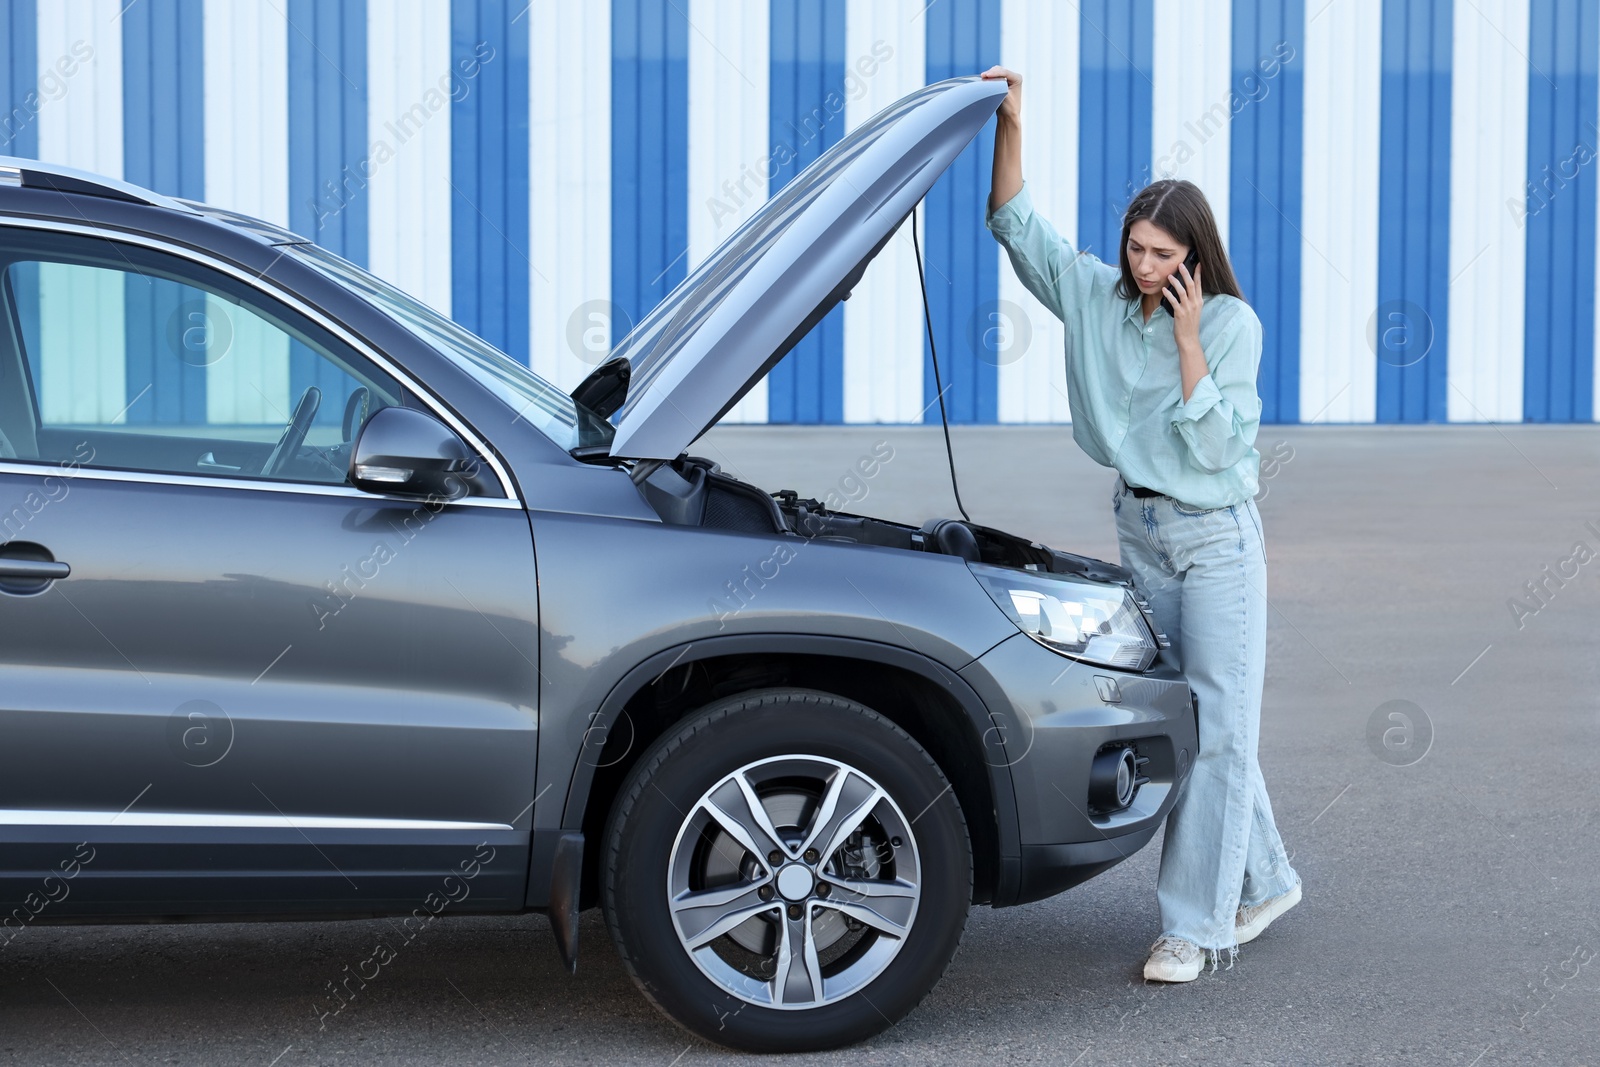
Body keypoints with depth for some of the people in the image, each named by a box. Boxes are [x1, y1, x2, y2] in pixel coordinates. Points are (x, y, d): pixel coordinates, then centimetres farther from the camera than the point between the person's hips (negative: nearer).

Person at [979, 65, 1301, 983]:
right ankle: (1266, 881, 28)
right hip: (1141, 531, 6)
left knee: (1218, 727, -6)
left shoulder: (1232, 323, -11)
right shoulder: (1099, 296, 1)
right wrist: (1009, 125, -8)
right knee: (1177, 720, 12)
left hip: (1217, 538, -6)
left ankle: (1194, 926, -3)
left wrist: (1187, 339, -21)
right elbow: (1017, 225, 2)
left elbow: (1215, 444, -18)